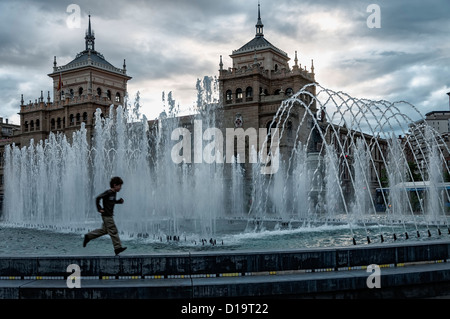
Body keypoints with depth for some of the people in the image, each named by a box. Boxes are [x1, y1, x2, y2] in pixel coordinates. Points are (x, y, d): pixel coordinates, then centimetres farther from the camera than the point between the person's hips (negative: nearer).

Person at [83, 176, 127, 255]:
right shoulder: (108, 192, -17)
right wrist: (99, 209, -17)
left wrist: (119, 201, 8)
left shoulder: (114, 193, 10)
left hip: (109, 215, 10)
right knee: (113, 231, -7)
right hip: (107, 215, -10)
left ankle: (88, 236, 27)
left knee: (104, 230, 17)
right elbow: (98, 198, -20)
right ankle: (118, 248, -4)